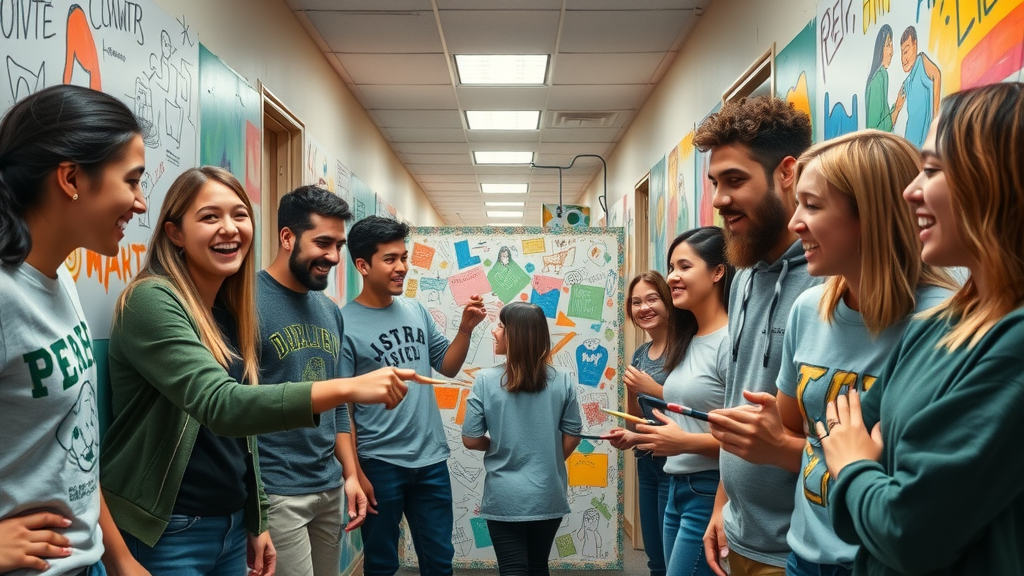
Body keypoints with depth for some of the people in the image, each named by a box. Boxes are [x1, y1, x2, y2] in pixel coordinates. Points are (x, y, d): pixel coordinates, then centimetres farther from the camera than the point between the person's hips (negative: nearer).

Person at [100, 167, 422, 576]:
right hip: (166, 534, -7)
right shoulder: (151, 301, -18)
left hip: (232, 525, 8)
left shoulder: (230, 314, 7)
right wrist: (346, 388, -39)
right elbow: (220, 405, -31)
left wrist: (257, 520, 14)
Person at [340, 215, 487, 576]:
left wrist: (465, 328, -5)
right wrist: (355, 473, -13)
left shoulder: (416, 311, 4)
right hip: (379, 465, -5)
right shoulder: (345, 324, -13)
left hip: (432, 460, 5)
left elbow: (448, 367, 13)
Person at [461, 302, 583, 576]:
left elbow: (471, 439, -10)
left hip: (505, 498, -3)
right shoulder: (562, 381, -8)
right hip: (548, 496, 3)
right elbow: (572, 437, 0)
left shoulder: (486, 380, -14)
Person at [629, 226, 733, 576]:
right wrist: (638, 435, 10)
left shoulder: (731, 340, -16)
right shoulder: (690, 341, 12)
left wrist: (686, 442, -24)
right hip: (677, 488, 9)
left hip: (711, 492, -9)